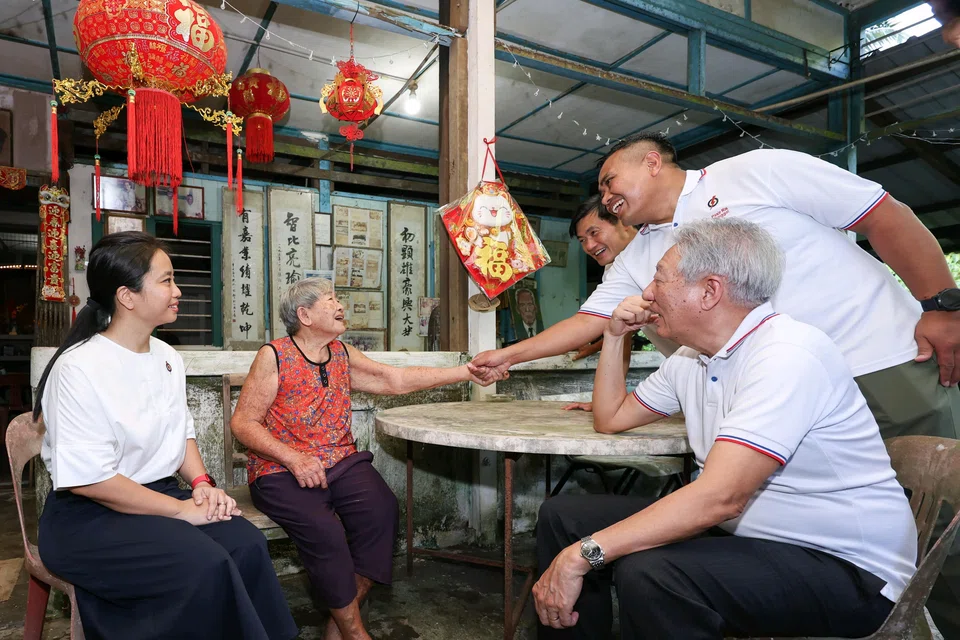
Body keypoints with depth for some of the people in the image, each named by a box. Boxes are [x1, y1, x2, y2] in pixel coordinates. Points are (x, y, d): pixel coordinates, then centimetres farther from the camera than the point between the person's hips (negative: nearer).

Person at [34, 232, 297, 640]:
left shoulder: (167, 358, 5)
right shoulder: (80, 369, -18)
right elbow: (87, 478, -21)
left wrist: (201, 483, -4)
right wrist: (182, 510, -20)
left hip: (159, 495, 7)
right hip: (89, 516, -6)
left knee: (247, 544, -17)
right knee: (205, 566, -26)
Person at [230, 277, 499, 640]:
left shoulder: (343, 355, 13)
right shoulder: (274, 356, -2)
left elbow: (397, 381, 8)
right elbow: (242, 422, -4)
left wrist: (467, 373, 3)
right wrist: (293, 458, -19)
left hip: (341, 463, 4)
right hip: (282, 470, -4)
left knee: (381, 509, -23)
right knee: (322, 529, -30)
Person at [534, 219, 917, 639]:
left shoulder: (788, 354, -23)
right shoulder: (690, 360, 6)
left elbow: (719, 497, -32)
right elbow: (610, 420, 17)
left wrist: (582, 555, -31)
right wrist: (614, 335, 7)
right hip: (737, 530, 8)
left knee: (647, 574, -36)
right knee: (563, 515, 0)